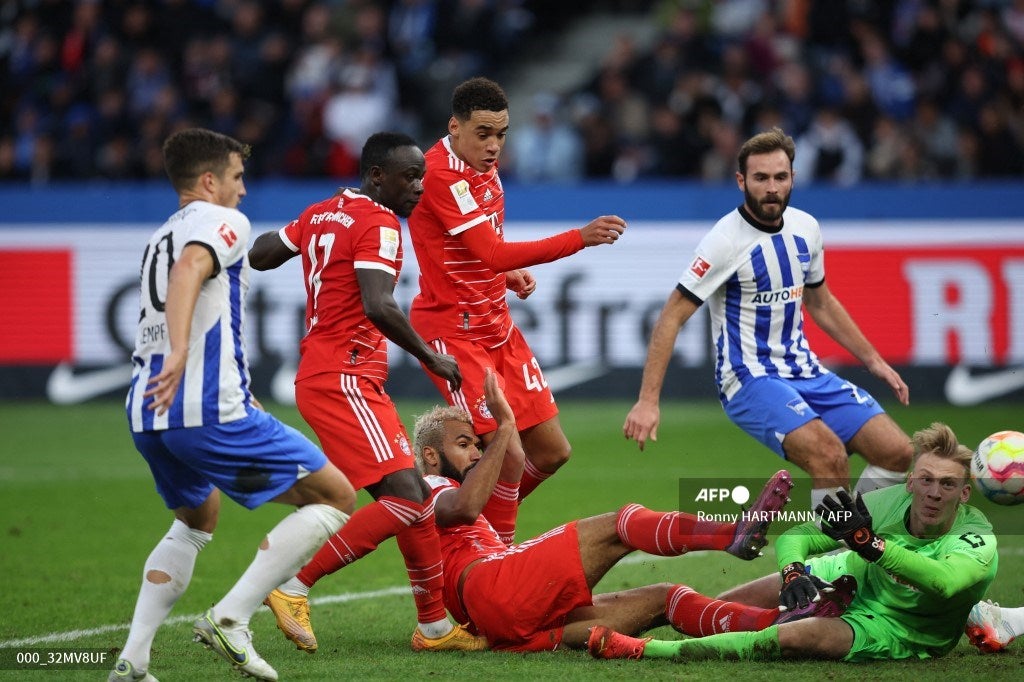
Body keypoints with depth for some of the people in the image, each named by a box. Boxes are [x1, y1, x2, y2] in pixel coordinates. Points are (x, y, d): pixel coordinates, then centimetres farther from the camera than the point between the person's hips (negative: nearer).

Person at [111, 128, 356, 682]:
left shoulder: (160, 237, 27)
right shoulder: (222, 221, 0)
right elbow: (190, 269, -23)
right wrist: (178, 351, -38)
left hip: (146, 413, 9)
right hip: (208, 409, -9)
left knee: (196, 519, 33)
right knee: (335, 497, -1)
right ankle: (230, 619, -10)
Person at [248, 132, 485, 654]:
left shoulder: (320, 215, 14)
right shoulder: (379, 224, -13)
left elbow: (259, 255, 21)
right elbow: (378, 306, -25)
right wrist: (431, 358, -14)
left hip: (321, 374, 10)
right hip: (344, 380, -10)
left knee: (414, 496, 11)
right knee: (405, 498, -16)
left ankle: (434, 625, 16)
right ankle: (294, 586, -14)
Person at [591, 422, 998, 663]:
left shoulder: (977, 542, -30)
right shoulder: (890, 502, -19)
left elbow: (945, 580, -55)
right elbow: (794, 537, -12)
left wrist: (869, 541, -62)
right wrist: (794, 573, -35)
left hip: (896, 631, -5)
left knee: (795, 637, -30)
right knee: (718, 610, 2)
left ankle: (642, 651, -30)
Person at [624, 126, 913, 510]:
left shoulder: (805, 227, 5)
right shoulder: (726, 240, -16)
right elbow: (671, 318, -16)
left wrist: (873, 361, 21)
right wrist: (647, 401, -22)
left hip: (805, 372, 7)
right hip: (749, 378, -7)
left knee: (897, 451, -4)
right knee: (830, 455, -29)